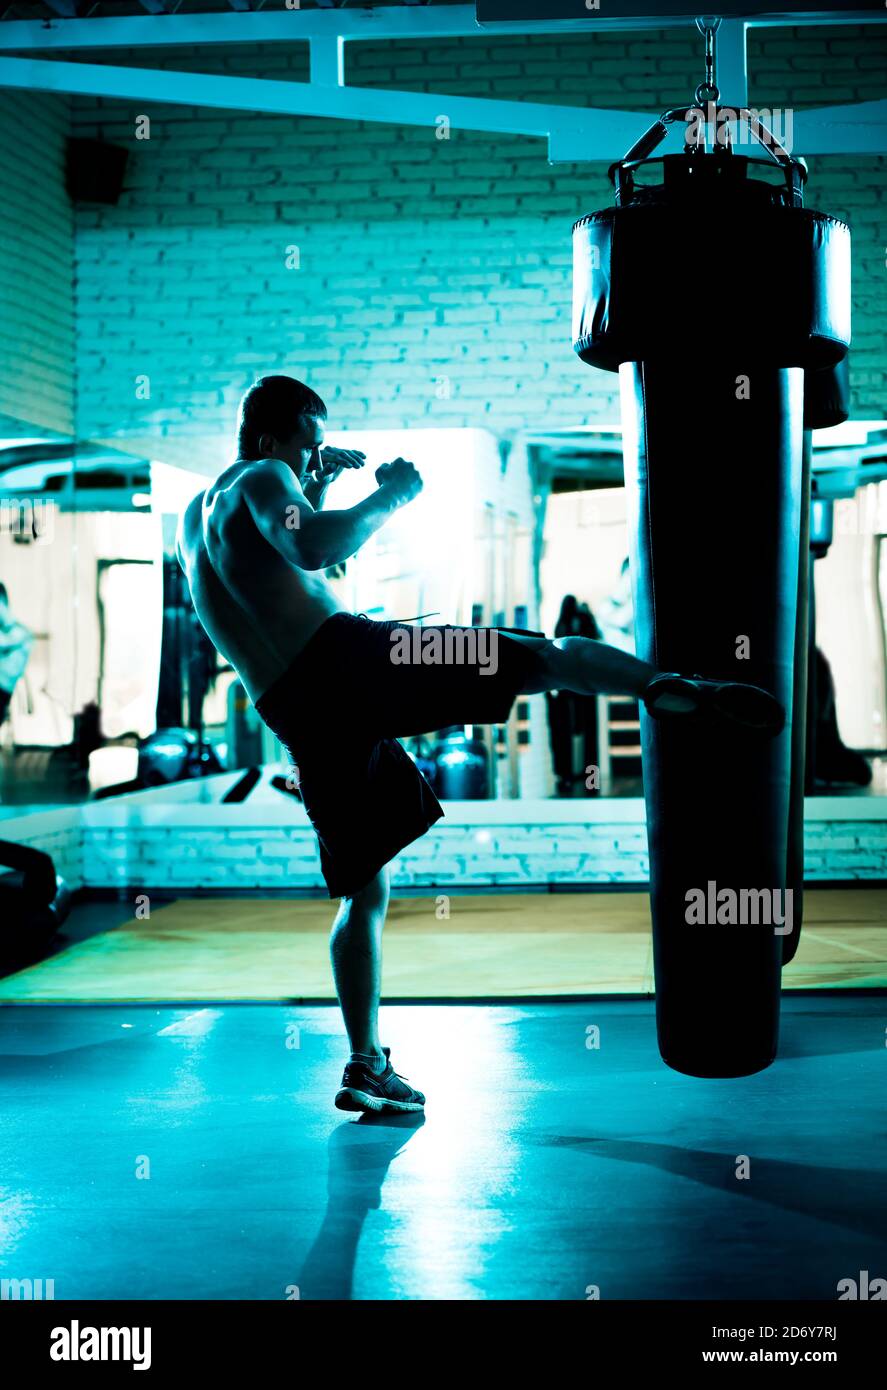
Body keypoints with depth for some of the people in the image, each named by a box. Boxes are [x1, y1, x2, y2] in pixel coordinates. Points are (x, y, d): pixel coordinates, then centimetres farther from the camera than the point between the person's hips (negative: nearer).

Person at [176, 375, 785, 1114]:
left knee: (365, 892, 16)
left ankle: (366, 1067, 17)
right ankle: (673, 688, -34)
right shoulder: (261, 479, 3)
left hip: (295, 715, 7)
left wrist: (316, 487, 35)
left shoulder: (192, 517, 26)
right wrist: (388, 497, -6)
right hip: (345, 659, -7)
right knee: (544, 655, -9)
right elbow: (314, 549, -19)